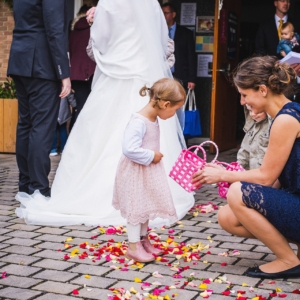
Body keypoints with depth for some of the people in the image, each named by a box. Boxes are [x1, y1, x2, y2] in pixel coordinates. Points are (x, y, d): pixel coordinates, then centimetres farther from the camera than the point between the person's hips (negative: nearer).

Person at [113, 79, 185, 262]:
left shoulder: (153, 119, 2)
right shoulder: (138, 122, -28)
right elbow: (129, 149, -35)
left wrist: (154, 156, 2)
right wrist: (151, 156, -25)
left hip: (149, 170, 9)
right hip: (136, 172, -9)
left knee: (146, 205, 19)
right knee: (136, 207, 1)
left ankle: (143, 239, 34)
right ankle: (134, 246, 14)